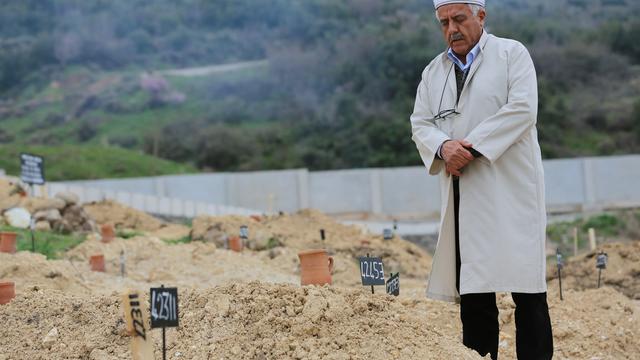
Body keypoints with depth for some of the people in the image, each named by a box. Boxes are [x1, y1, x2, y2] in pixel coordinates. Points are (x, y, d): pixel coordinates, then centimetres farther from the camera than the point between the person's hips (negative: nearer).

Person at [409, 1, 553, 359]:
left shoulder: (511, 53, 4)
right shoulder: (434, 71, 18)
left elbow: (522, 109, -9)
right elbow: (421, 123, 10)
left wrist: (473, 147, -14)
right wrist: (443, 147, -12)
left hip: (510, 188, -4)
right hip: (463, 193, 4)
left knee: (526, 285, -6)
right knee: (471, 288, 3)